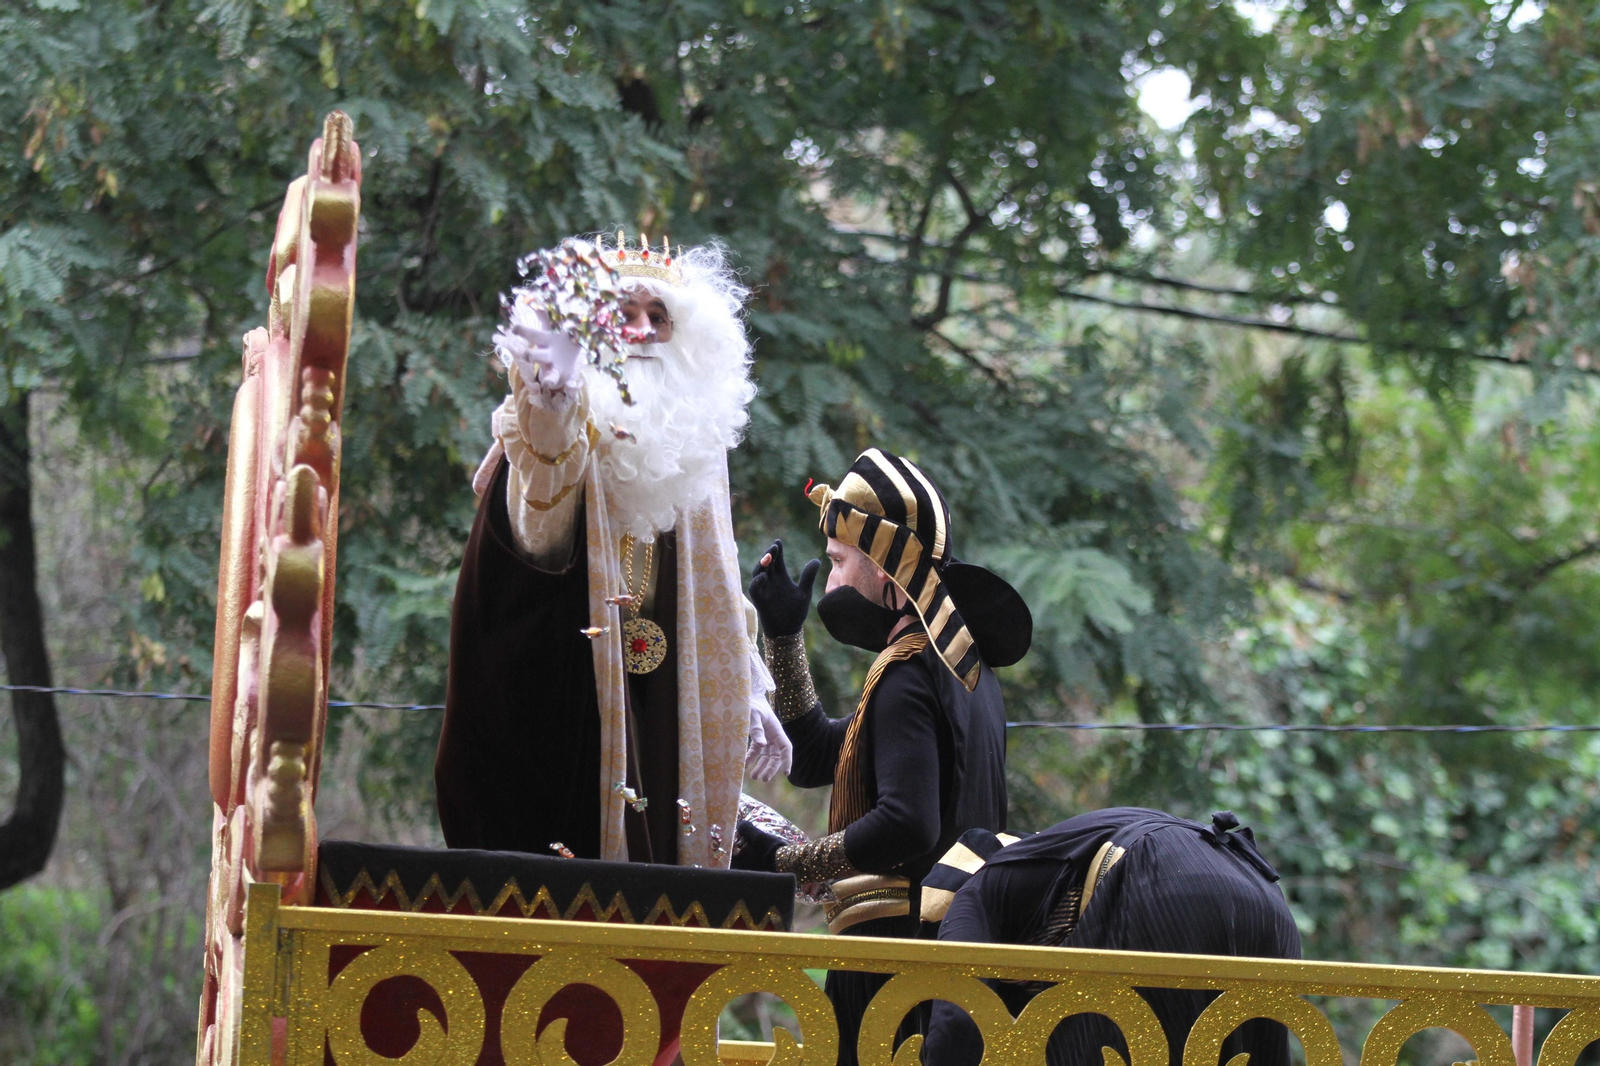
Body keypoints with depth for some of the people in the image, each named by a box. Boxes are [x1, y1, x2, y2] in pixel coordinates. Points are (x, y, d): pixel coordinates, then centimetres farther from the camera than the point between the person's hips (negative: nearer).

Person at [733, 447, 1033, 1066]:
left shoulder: (908, 673, -14)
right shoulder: (959, 662, 16)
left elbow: (906, 825, -27)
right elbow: (814, 758, 24)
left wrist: (787, 863, -18)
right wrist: (783, 636, 20)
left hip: (899, 939, -10)